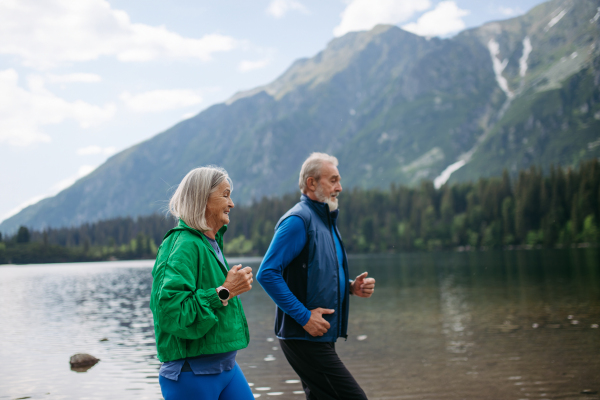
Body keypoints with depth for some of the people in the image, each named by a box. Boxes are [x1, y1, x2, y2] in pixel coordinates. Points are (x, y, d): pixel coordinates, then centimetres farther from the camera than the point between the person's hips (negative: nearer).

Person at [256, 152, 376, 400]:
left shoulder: (325, 219, 18)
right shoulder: (298, 219, -13)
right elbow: (267, 274, -20)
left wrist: (351, 287, 6)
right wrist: (304, 316, -21)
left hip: (320, 336, 10)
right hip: (303, 338, -10)